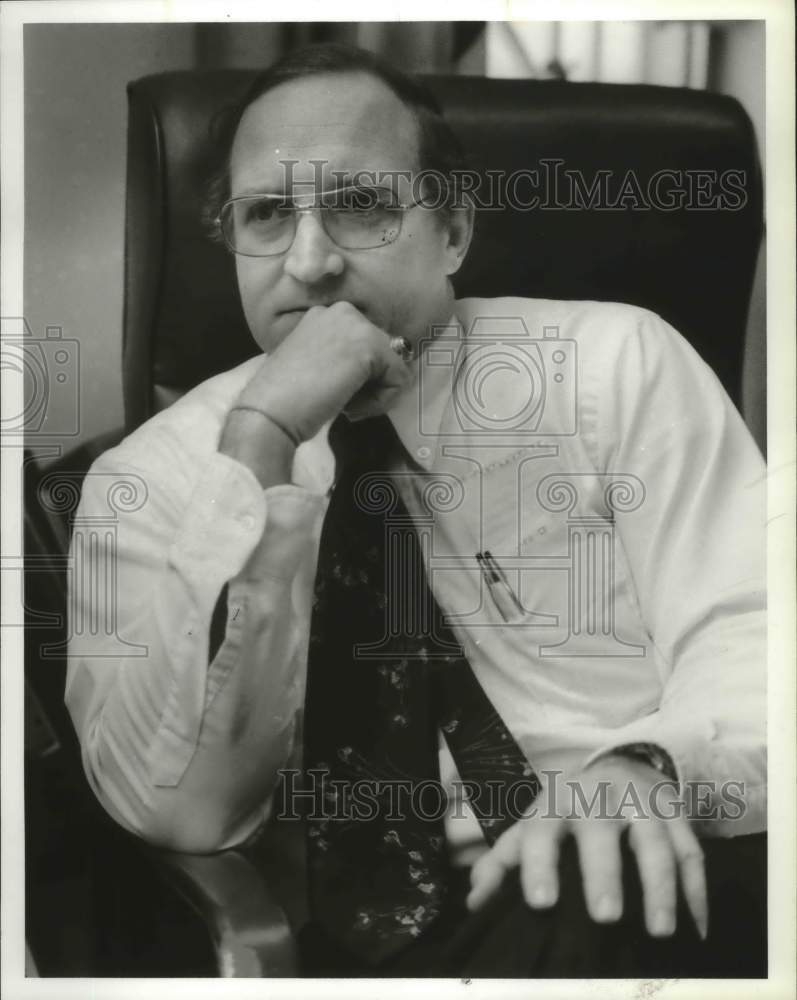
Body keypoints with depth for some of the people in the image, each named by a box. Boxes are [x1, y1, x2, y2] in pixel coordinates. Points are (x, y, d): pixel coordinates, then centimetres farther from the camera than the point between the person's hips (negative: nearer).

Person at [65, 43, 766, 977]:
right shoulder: (158, 472, 1)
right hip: (407, 926, 1)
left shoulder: (616, 361, 2)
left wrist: (650, 768, -28)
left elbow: (744, 632, -5)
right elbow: (180, 805, -12)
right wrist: (258, 443, -19)